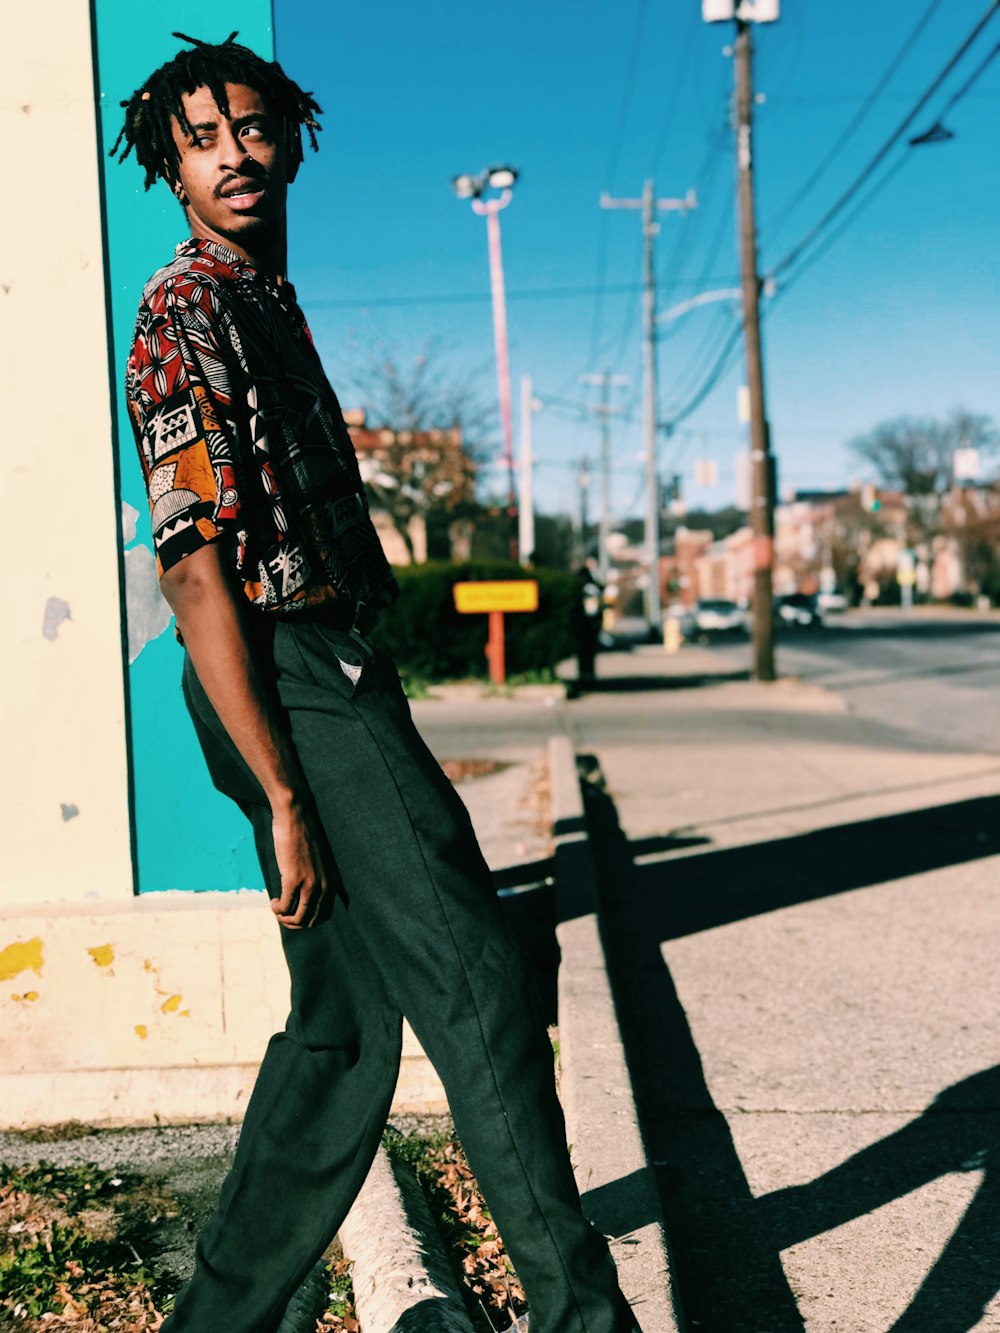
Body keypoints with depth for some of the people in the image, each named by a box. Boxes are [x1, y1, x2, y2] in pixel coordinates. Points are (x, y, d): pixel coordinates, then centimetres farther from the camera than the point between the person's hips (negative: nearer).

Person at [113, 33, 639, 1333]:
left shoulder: (271, 305, 21)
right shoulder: (184, 316, -9)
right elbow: (199, 573, -17)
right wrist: (284, 796, -21)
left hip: (331, 678, 10)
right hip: (291, 692, -10)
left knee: (346, 1021, 13)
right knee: (481, 993, -7)